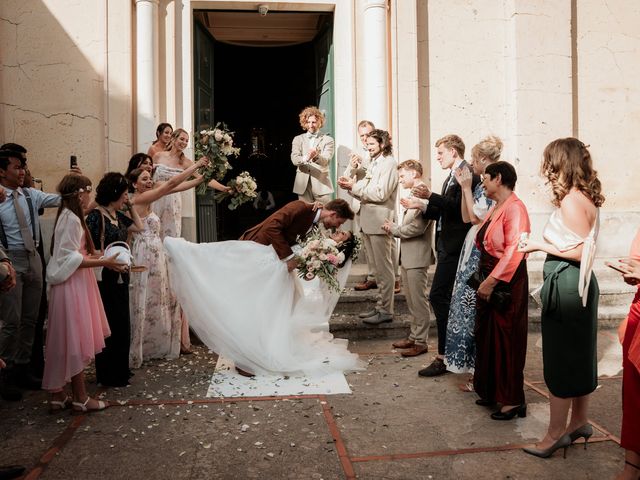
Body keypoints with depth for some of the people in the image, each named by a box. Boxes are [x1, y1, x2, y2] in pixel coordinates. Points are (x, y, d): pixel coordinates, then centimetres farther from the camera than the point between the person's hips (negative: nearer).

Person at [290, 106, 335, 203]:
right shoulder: (298, 139, 12)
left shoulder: (328, 140, 6)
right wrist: (305, 158, -28)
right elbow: (294, 159, -4)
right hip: (303, 185, 2)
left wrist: (316, 157, -34)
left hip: (321, 184, -2)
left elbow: (326, 160, -10)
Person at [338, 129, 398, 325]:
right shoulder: (374, 163, 19)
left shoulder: (388, 163, -9)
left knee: (384, 268, -2)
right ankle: (381, 306, 22)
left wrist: (355, 187, -14)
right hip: (369, 221, 9)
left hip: (380, 221, -9)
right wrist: (351, 186, 0)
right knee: (378, 268, 14)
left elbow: (381, 193, -19)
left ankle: (386, 310, 6)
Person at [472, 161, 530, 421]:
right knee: (487, 336, 15)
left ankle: (513, 400, 15)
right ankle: (491, 392, 28)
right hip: (489, 279, 9)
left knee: (506, 340, 1)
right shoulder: (495, 207, 12)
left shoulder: (514, 208, -16)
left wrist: (491, 282, -24)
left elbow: (514, 251, -24)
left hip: (507, 283, -9)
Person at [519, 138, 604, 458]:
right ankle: (580, 422, 32)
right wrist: (544, 244, 9)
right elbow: (584, 246, 9)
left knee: (559, 359, 0)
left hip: (565, 284, -10)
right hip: (580, 284, 10)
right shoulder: (585, 198, 11)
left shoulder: (570, 200, -17)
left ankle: (556, 433, 12)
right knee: (579, 354, 18)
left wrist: (540, 245, -14)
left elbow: (582, 251, -21)